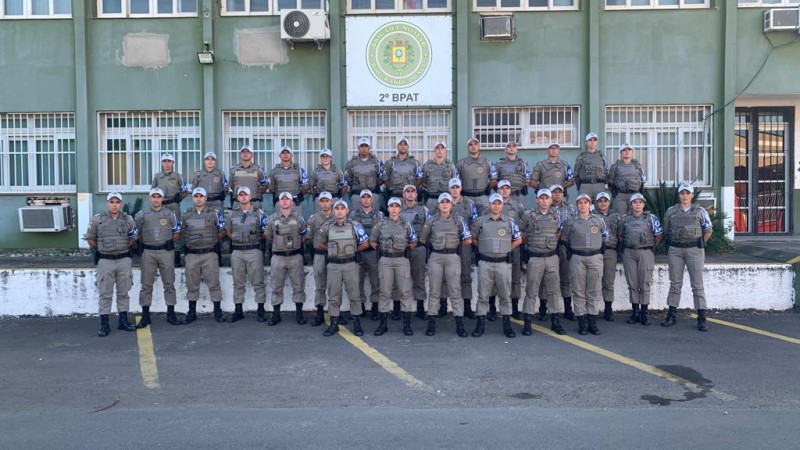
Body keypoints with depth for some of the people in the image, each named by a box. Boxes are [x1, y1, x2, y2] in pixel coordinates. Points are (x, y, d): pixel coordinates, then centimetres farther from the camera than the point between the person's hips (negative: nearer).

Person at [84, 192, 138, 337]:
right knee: (105, 294, 2)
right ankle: (104, 324, 7)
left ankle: (123, 321, 19)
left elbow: (133, 237, 18)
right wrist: (98, 250, 11)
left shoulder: (128, 219, 4)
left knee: (123, 292, 9)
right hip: (105, 261, -2)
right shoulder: (97, 220, -3)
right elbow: (90, 238, 7)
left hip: (124, 260, 2)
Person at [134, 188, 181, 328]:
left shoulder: (170, 214, 6)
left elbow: (177, 233, 10)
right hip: (148, 253, 0)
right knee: (146, 285, 3)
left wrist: (168, 242, 2)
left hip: (166, 252, 0)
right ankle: (145, 316, 9)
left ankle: (171, 314, 11)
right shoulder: (141, 215, 5)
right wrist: (145, 241, 6)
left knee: (169, 284, 4)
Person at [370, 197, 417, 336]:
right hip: (385, 261, 0)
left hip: (402, 260, 0)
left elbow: (413, 242, 12)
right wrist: (381, 250, 8)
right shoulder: (380, 224, 6)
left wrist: (404, 249, 4)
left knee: (405, 292, -1)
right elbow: (372, 241, 14)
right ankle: (383, 324, 10)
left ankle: (407, 325, 5)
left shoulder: (406, 224, 6)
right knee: (385, 292, 3)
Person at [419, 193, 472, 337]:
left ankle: (460, 325, 4)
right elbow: (422, 239, 15)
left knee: (455, 291, 0)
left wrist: (456, 246, 11)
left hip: (453, 257, -1)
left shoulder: (458, 220, 3)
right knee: (434, 291, 5)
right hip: (435, 258, 1)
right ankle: (431, 324, 11)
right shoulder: (431, 221, 6)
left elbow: (468, 240, 3)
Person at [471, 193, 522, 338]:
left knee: (505, 295, 6)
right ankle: (480, 324, 11)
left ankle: (507, 325, 14)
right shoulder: (480, 221, 3)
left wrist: (506, 249, 7)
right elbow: (473, 239, 13)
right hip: (485, 263, -1)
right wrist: (483, 248, 6)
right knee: (483, 295, 4)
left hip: (503, 263, 1)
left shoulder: (510, 222, 6)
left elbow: (518, 240, 14)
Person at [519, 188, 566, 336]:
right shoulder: (529, 215, -1)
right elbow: (521, 233, 7)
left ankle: (555, 321, 15)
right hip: (535, 258, -3)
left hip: (552, 257, 3)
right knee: (531, 290, 0)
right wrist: (530, 243, 6)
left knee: (554, 290, 6)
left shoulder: (556, 216, 9)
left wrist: (552, 243, 9)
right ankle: (527, 323, 6)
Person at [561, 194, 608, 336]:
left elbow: (605, 237, 19)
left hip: (595, 258, 1)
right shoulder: (571, 222, 4)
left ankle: (593, 322, 9)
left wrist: (600, 249, 13)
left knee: (594, 291, 2)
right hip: (577, 259, -1)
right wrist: (572, 250, 10)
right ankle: (582, 323, 5)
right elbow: (564, 238, 15)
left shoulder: (598, 221, 7)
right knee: (579, 291, 0)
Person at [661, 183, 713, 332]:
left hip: (694, 249, -2)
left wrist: (699, 244, 4)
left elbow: (708, 231, 9)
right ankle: (672, 315, 13)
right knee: (675, 283, 6)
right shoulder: (671, 211, 8)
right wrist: (674, 242, 9)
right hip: (675, 250, 2)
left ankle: (701, 318, 1)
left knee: (697, 284, -1)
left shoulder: (700, 211, 5)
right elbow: (666, 231, 16)